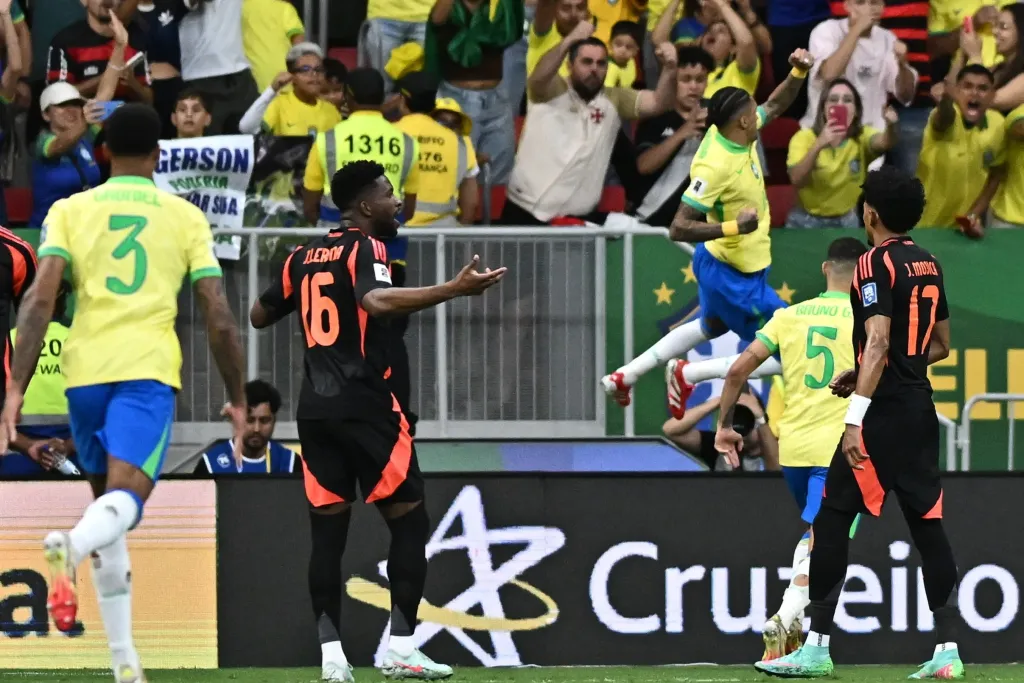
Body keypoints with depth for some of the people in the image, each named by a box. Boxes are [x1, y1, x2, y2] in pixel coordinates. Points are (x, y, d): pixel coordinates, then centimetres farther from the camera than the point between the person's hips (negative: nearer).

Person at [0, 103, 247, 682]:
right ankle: (72, 547, -53)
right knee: (125, 500, -15)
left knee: (108, 500, 18)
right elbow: (220, 318, 5)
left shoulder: (71, 211, 10)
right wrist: (238, 399, 16)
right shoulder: (186, 218, 10)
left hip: (86, 371, 2)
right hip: (149, 370, -2)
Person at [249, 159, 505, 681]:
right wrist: (456, 289, -32)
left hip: (314, 409, 6)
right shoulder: (365, 247, -6)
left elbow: (259, 316, 24)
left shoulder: (305, 257, 14)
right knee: (409, 521, 2)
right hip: (364, 405, -6)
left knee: (327, 529, 5)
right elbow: (377, 301, -27)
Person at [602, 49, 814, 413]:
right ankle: (688, 374, 3)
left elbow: (775, 105, 12)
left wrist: (798, 72, -4)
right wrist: (732, 227, -42)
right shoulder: (715, 166, -32)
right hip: (736, 278, -10)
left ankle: (623, 377, 42)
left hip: (718, 262, 10)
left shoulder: (732, 132, -7)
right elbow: (678, 229, -31)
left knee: (712, 326, 37)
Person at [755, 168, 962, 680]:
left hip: (882, 412, -8)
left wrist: (856, 416, -26)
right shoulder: (930, 265, 14)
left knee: (832, 518, -3)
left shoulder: (876, 264, -11)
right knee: (927, 522, 6)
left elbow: (878, 342, -21)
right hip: (921, 408, 8)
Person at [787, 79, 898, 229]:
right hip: (807, 221, -1)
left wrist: (890, 127, -53)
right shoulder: (804, 138, -11)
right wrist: (818, 145, -41)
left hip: (848, 222, 1)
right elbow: (796, 180, -26)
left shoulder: (862, 137, -7)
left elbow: (884, 143, -29)